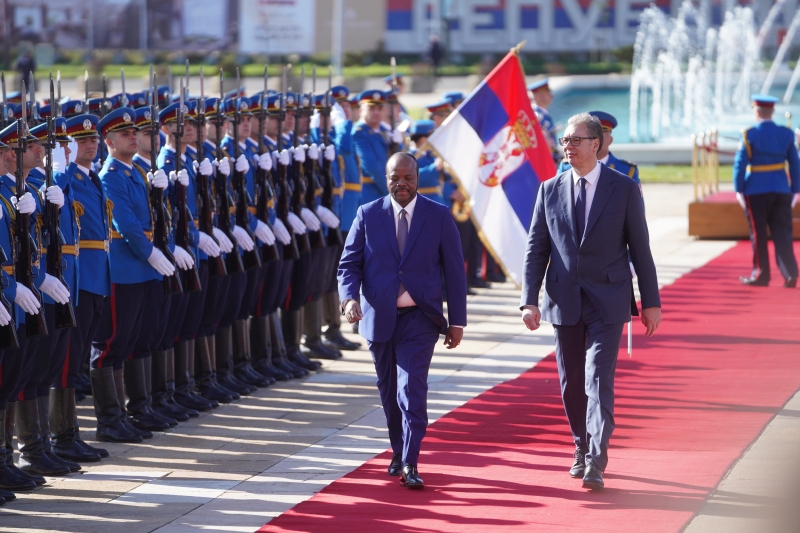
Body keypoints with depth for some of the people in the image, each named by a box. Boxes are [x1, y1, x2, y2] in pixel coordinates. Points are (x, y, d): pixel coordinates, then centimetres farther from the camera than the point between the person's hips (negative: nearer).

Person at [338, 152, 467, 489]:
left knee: (412, 389, -14)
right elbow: (348, 264, 3)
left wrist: (457, 321, 1)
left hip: (419, 319, -2)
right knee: (389, 390, 12)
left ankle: (410, 465, -14)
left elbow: (454, 271, 3)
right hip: (379, 318, 3)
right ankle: (398, 452, 30)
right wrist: (349, 298, -17)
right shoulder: (367, 215, 3)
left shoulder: (439, 216, 0)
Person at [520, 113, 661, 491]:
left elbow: (639, 247, 1)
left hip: (607, 300, -3)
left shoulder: (624, 189, -2)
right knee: (571, 382, 10)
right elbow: (536, 249, 6)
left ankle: (596, 462, -16)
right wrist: (529, 300, -3)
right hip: (564, 300, 3)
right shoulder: (550, 190, 5)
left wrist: (650, 301, 1)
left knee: (599, 379, -13)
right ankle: (582, 449, 29)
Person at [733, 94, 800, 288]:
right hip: (781, 190, 3)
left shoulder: (750, 135, -9)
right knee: (782, 233, 4)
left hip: (756, 191, -3)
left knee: (758, 234, 7)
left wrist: (738, 190, -3)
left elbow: (740, 164, -10)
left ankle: (761, 275, 13)